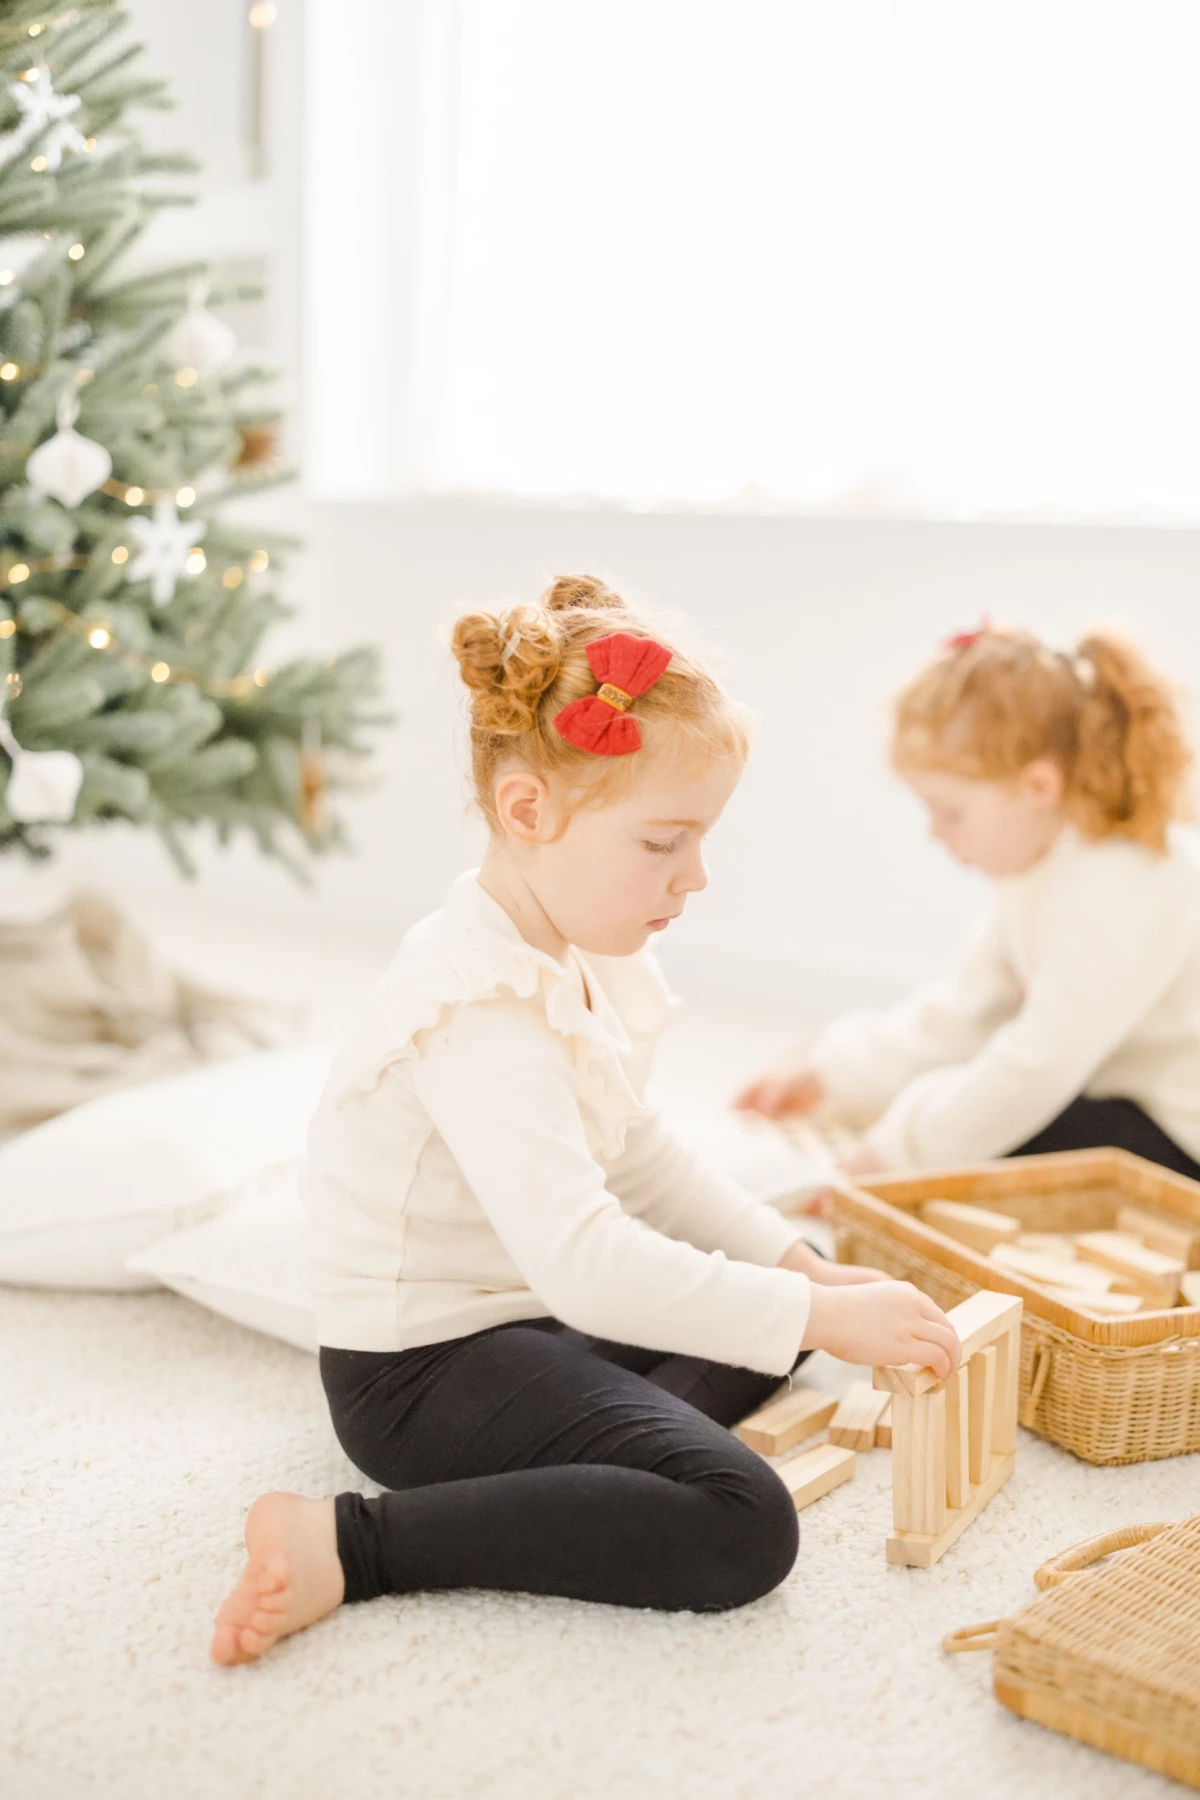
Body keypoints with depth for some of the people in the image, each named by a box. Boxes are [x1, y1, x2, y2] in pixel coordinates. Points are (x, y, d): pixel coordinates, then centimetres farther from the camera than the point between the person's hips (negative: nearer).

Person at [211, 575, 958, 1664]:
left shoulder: (578, 959, 5)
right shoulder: (484, 1008, -28)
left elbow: (634, 1155, 15)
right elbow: (582, 1260, -37)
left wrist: (794, 1263, 7)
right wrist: (815, 1317, -32)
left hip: (540, 1313, 10)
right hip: (424, 1369, -10)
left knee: (767, 1298, 24)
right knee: (742, 1527, -25)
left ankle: (608, 1456, 0)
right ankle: (351, 1546, -21)